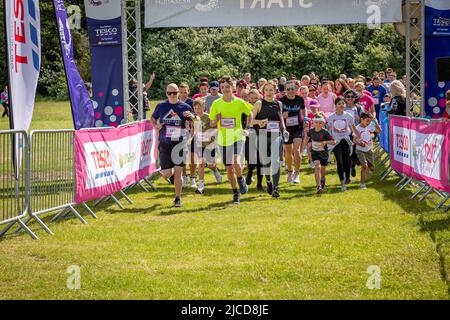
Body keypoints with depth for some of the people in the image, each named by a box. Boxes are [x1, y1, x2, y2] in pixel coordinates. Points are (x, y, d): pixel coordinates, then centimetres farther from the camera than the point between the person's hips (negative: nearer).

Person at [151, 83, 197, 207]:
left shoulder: (185, 107, 1)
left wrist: (192, 116, -17)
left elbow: (198, 121, 6)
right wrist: (155, 126, -2)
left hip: (179, 144, -1)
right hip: (165, 144, 1)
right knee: (167, 174, -5)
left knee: (178, 172, -5)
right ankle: (172, 175, 32)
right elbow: (153, 117, 19)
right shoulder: (161, 106, 3)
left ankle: (178, 198, 9)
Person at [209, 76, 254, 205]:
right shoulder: (216, 104, 1)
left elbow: (250, 115, 14)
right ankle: (236, 193, 24)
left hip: (237, 137, -2)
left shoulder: (239, 102, -3)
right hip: (223, 139, 2)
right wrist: (216, 120, -15)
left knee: (236, 163, -24)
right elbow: (212, 124, 7)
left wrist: (247, 129, 3)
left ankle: (240, 179, 8)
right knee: (229, 169, 7)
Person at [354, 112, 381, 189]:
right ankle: (362, 183, -6)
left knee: (372, 168, 11)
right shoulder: (357, 128, -16)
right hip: (360, 151, -6)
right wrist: (359, 143, -41)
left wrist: (374, 121, -2)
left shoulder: (369, 127, 0)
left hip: (369, 150, 6)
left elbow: (379, 130, 9)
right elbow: (354, 140, -20)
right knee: (364, 166, -21)